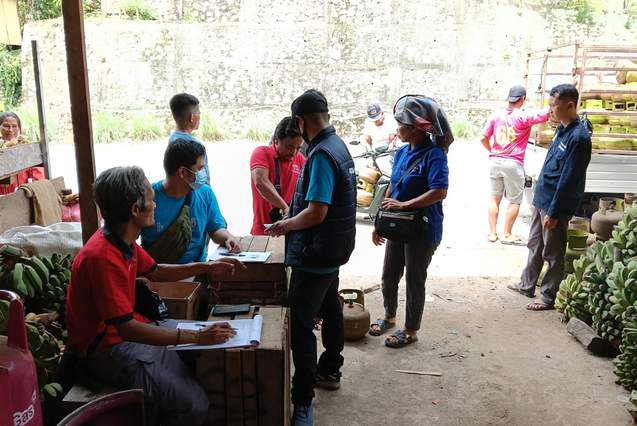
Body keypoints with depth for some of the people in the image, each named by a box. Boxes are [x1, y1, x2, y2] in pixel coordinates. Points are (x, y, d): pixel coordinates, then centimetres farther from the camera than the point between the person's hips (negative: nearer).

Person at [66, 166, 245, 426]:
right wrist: (197, 337, -28)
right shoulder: (102, 257, -28)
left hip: (127, 328, 10)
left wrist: (206, 267, 10)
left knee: (208, 350, 14)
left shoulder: (122, 239, 2)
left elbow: (156, 272, 19)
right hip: (106, 349, -10)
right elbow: (127, 329, -29)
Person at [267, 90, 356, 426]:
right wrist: (293, 220, 15)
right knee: (329, 308, 22)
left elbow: (316, 213, -28)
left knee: (300, 323, -5)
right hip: (333, 249, 10)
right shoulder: (338, 145, 7)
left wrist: (286, 225, -11)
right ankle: (329, 371, 40)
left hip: (316, 255, -10)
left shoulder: (321, 155, -23)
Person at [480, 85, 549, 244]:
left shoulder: (496, 115, 3)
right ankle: (507, 235, 10)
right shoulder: (524, 117, -9)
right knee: (515, 201, 7)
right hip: (513, 164, -4)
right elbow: (548, 114, -11)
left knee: (494, 198, 12)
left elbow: (483, 139, 4)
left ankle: (492, 233, 15)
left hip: (495, 161, 5)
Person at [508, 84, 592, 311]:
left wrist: (553, 212, -19)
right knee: (535, 245, 20)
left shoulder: (578, 137, -21)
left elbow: (568, 180, -22)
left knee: (553, 253, 5)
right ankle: (526, 285, 36)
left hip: (556, 204, -9)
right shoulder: (563, 128, 7)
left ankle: (548, 297, 19)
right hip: (542, 198, 9)